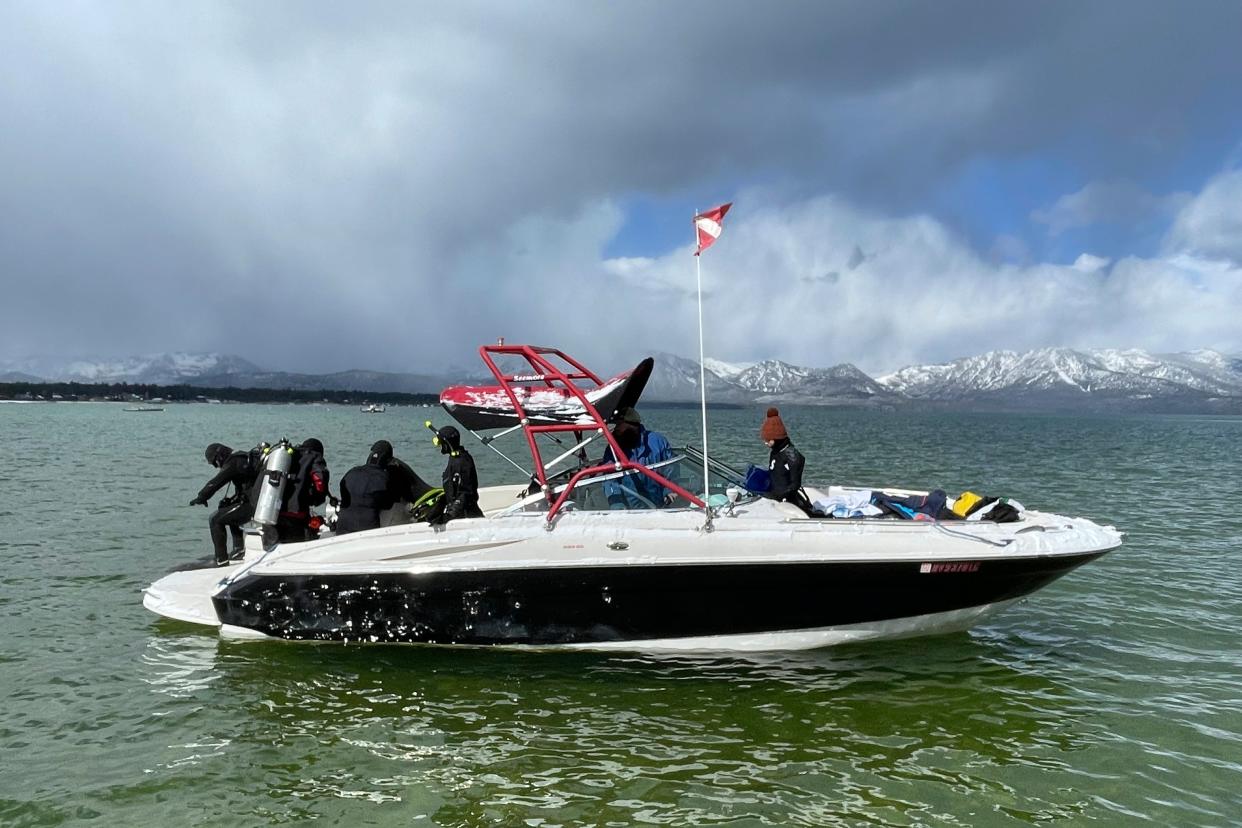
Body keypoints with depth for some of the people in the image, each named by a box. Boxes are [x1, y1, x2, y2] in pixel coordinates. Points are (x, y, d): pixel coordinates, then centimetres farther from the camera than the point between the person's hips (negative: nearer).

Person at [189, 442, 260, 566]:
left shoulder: (232, 463, -10)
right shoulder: (245, 458, 19)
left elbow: (214, 483, -10)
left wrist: (201, 498, 5)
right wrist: (228, 499, 17)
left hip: (251, 505, -10)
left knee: (215, 520, -1)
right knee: (230, 512, 33)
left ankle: (221, 560, -3)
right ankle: (239, 549, 31)